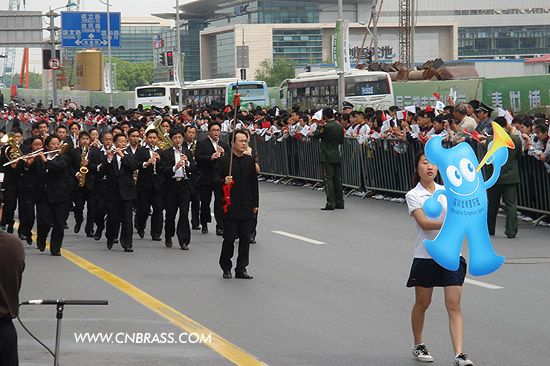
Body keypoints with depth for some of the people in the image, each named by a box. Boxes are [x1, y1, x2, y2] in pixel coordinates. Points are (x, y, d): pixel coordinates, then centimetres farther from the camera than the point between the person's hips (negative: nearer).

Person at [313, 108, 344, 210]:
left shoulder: (326, 127, -15)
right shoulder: (339, 127, 6)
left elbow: (316, 135, -4)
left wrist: (320, 126, 2)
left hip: (327, 157, -7)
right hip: (337, 156, 7)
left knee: (328, 179, -5)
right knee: (337, 179, 10)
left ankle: (330, 203, -9)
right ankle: (339, 202, 13)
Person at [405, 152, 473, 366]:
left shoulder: (446, 191, 9)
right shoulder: (413, 195, -3)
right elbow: (423, 222, -17)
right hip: (425, 255, -2)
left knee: (454, 306, -6)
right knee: (422, 304, 11)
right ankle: (418, 346, 32)